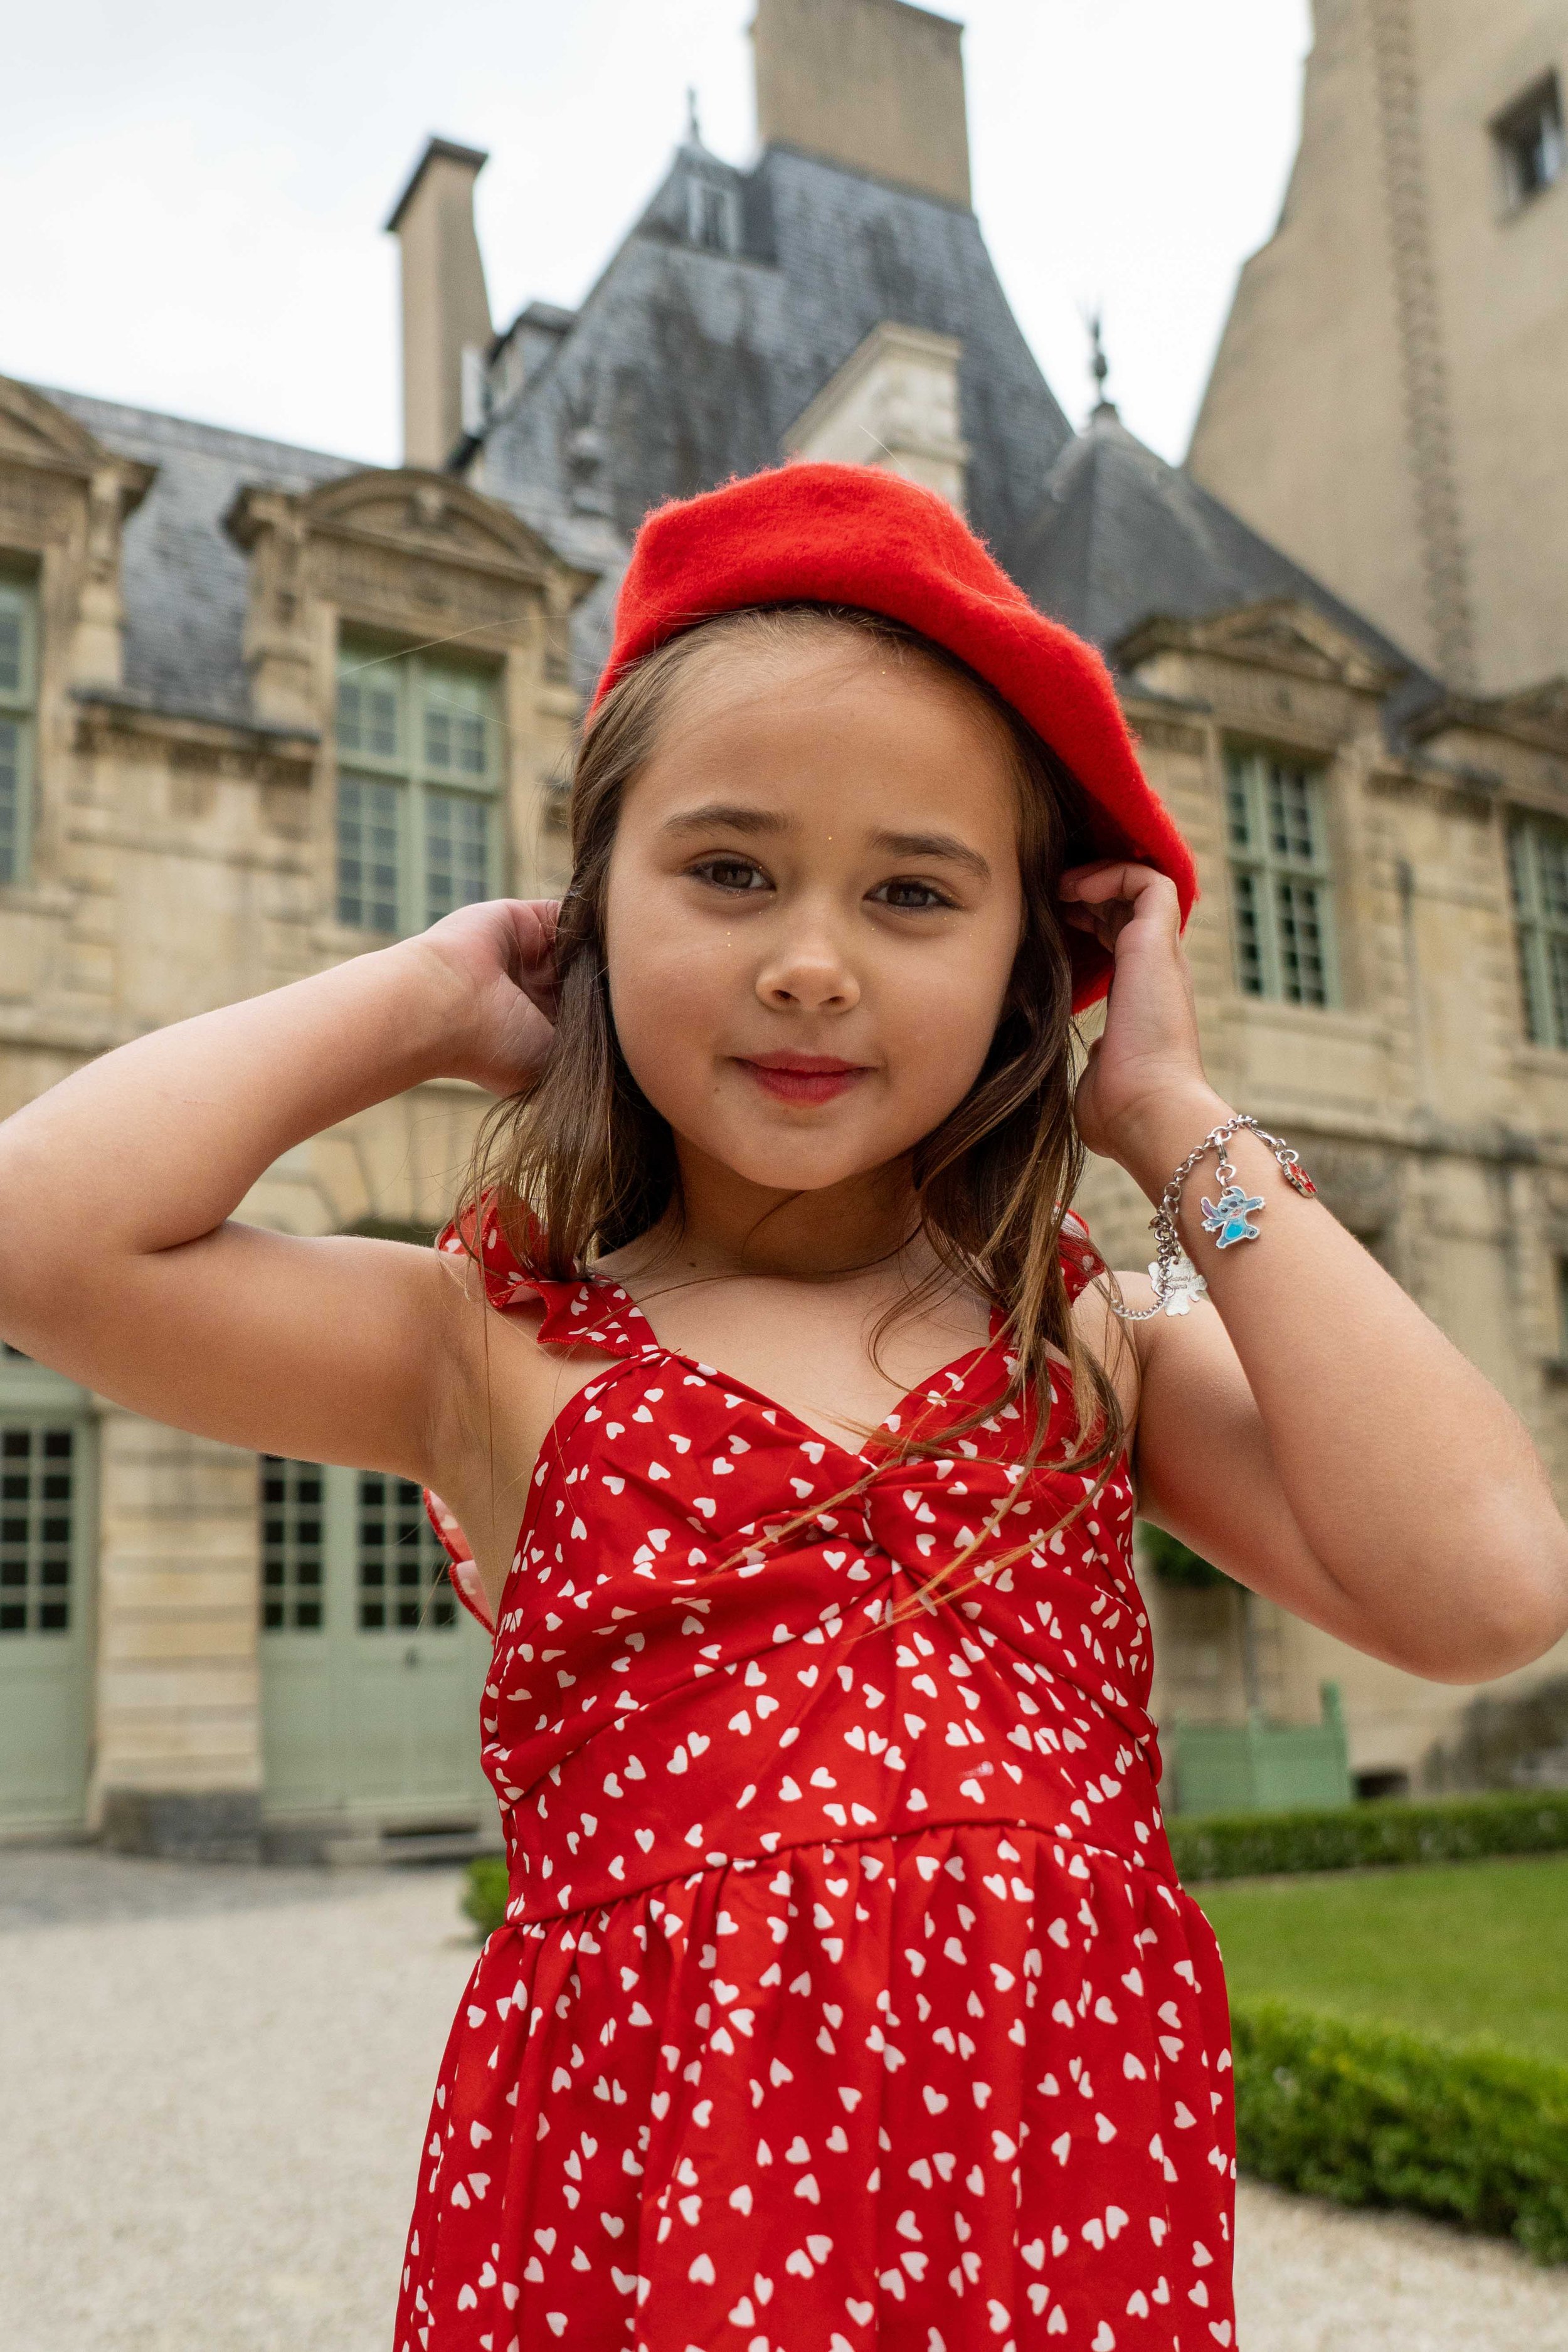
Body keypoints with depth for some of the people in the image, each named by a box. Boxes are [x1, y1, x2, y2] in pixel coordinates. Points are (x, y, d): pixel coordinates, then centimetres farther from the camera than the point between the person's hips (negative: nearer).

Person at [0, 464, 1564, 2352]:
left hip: (1075, 2194, 2)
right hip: (631, 2184, -1)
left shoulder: (1094, 1339, 3)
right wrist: (426, 997, -3)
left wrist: (1177, 1122, -5)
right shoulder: (503, 1344, -2)